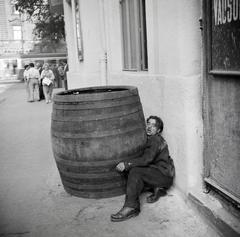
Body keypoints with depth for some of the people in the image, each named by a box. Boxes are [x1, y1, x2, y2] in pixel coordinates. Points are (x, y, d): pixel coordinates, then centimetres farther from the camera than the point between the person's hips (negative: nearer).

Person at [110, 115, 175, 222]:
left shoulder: (155, 140, -13)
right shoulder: (151, 139, 17)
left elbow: (146, 159, -26)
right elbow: (146, 159, 16)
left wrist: (126, 164, -28)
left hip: (164, 176, -10)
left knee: (134, 172, -25)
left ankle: (131, 207, -29)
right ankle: (158, 189, 2)